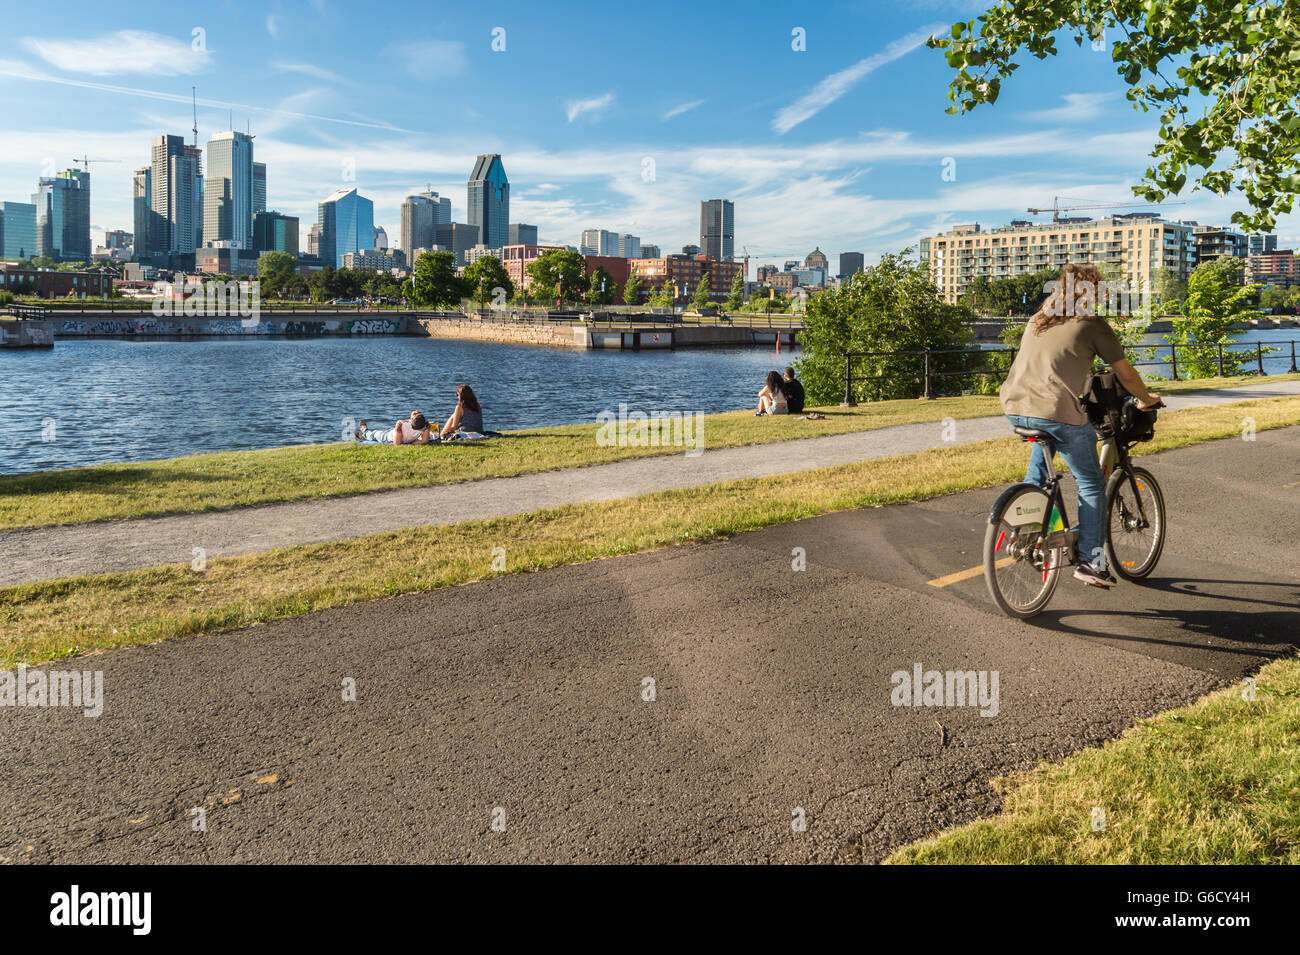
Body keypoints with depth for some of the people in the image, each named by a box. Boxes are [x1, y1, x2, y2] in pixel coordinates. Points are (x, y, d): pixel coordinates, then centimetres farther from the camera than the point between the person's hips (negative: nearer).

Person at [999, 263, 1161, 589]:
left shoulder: (1037, 321, 21)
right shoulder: (1093, 324, 5)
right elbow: (1126, 374, 11)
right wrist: (1146, 400, 29)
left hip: (1015, 408, 6)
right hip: (1058, 412, -6)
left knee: (1043, 442, 39)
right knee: (1091, 485, 10)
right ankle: (1090, 561, 11)